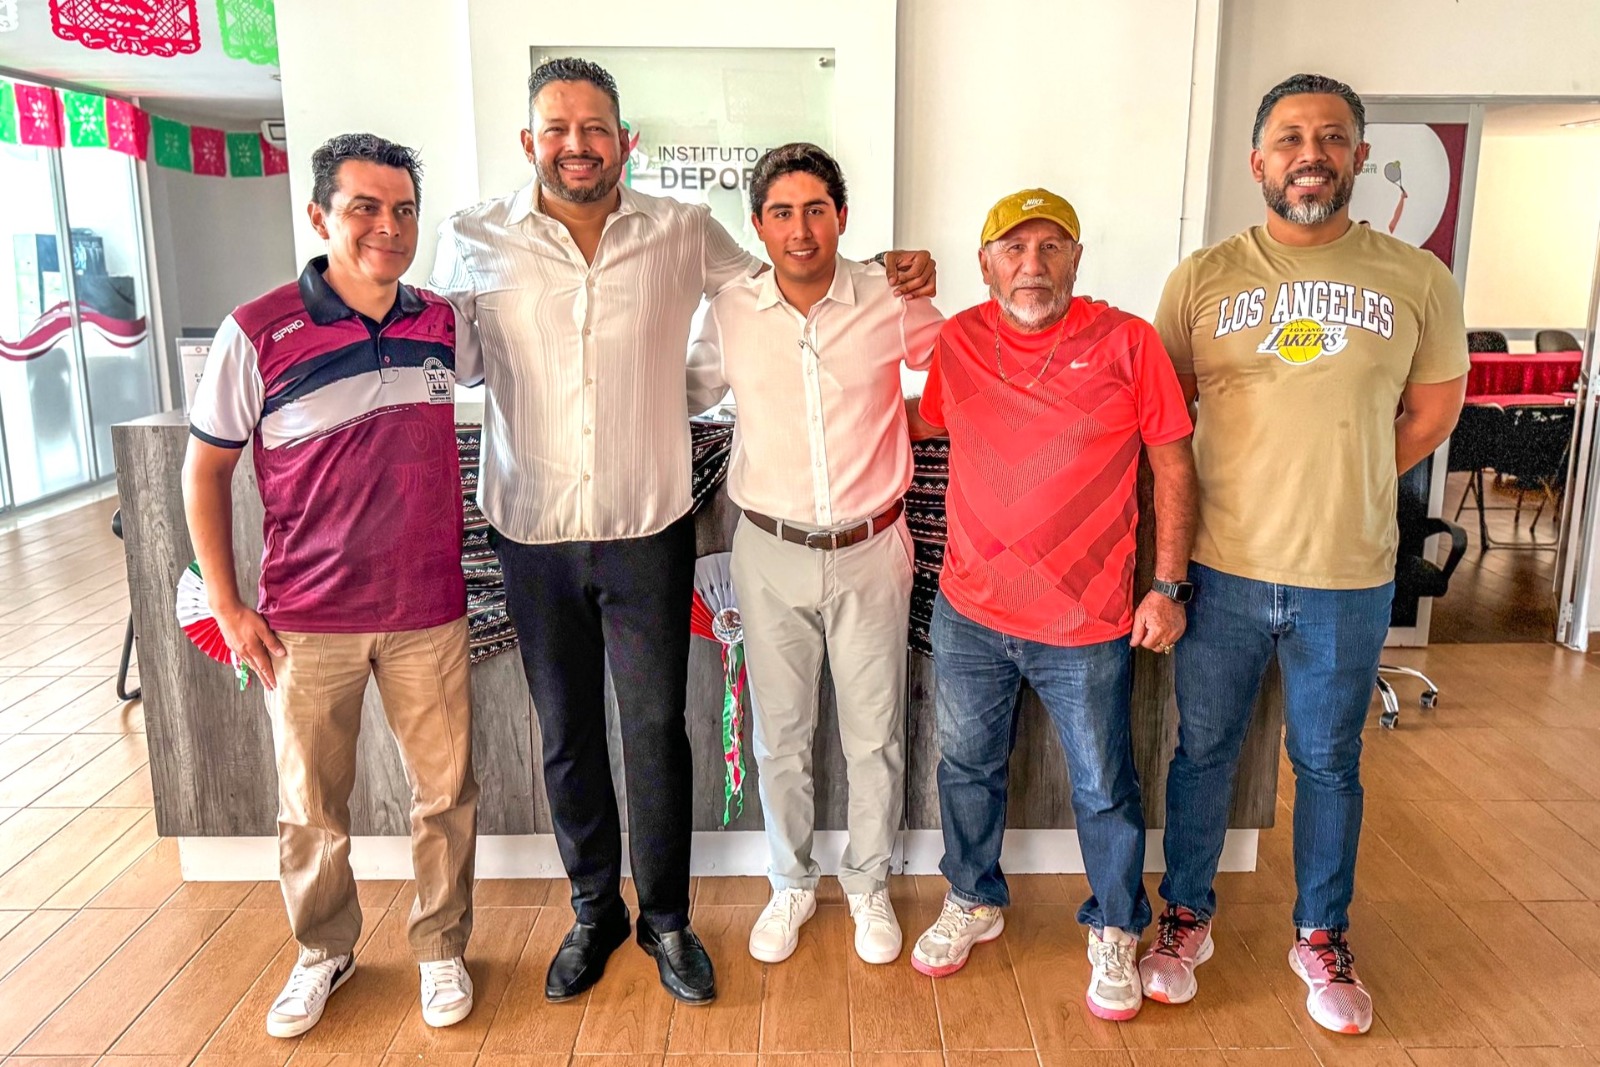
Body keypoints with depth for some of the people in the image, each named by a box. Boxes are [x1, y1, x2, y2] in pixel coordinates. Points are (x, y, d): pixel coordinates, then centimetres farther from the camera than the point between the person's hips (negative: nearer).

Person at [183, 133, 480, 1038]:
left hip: (429, 611, 2)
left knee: (446, 793, 11)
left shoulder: (443, 324, 0)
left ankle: (441, 947, 33)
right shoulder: (258, 335, -10)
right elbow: (206, 469, -1)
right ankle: (324, 952, 38)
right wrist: (227, 605, -3)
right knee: (312, 809, 14)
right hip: (307, 622, -2)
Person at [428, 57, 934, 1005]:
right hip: (534, 535, 1)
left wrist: (884, 276, 3)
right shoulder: (474, 242, -1)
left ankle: (666, 917, 29)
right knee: (568, 734, 14)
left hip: (648, 530, 0)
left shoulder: (684, 233, 0)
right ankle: (595, 909, 35)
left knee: (657, 729, 7)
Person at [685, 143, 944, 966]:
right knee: (779, 735, 13)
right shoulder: (730, 313, -4)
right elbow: (689, 393, 13)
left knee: (875, 735, 11)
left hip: (870, 551, -1)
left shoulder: (893, 304, -8)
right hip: (771, 554, 1)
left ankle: (869, 884, 35)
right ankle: (790, 884, 36)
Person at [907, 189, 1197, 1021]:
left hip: (1087, 624, -3)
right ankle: (972, 903, 44)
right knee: (966, 769, 19)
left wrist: (1168, 586, -6)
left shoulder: (1126, 341, -8)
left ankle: (1114, 933, 37)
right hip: (968, 613, 3)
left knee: (1103, 790, 12)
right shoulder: (956, 341, 1)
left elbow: (1173, 467, -5)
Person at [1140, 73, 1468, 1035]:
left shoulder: (1419, 282, -1)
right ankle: (1188, 917, 34)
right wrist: (1258, 487, 1)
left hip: (1350, 578, 0)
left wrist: (1338, 485, 4)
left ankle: (1323, 938, 36)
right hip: (1222, 569, 0)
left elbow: (1431, 416, 9)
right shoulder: (1203, 278, -2)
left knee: (1330, 764, 15)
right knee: (1204, 751, 14)